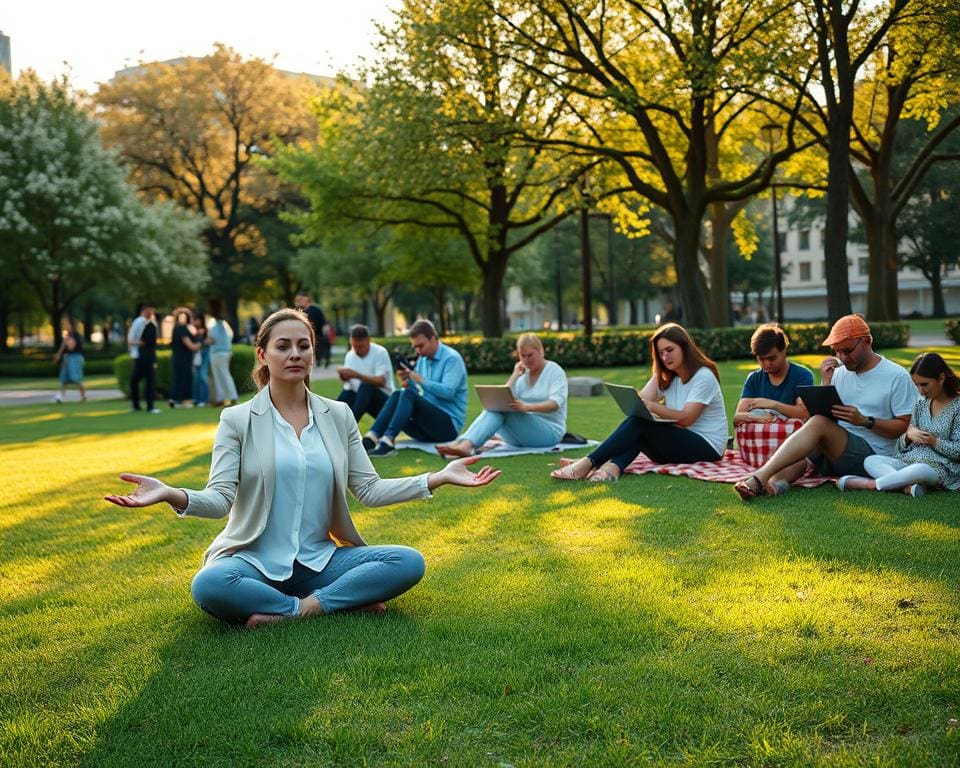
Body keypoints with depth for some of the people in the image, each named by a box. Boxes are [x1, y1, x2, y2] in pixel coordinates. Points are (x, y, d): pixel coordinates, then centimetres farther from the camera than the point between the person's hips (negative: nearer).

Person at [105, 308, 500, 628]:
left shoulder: (338, 416, 8)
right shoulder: (237, 420, 0)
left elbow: (369, 489, 4)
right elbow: (220, 498, -10)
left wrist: (438, 478, -6)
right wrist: (174, 495, -31)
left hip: (320, 560, 2)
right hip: (256, 560, -2)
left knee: (408, 562, -20)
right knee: (208, 586, -36)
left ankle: (301, 608, -19)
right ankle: (346, 601, -21)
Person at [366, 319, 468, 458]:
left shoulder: (452, 358, -7)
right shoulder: (422, 360, 15)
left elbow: (448, 392, -20)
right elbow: (417, 393, 11)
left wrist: (421, 380, -25)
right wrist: (407, 383, -10)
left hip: (449, 425, -6)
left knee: (409, 395, -27)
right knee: (397, 395, -17)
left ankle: (388, 440, -40)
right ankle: (372, 437, -31)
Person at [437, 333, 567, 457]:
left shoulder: (555, 371, 1)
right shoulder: (522, 374, 16)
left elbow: (556, 403, -17)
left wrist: (527, 407, -34)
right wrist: (515, 375, -3)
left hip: (550, 430, -5)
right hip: (522, 433, 5)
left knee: (500, 410, -29)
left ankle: (465, 445, -51)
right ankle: (465, 445, -49)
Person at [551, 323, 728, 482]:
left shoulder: (703, 376, -9)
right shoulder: (664, 377, 13)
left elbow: (686, 419, -20)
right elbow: (641, 400, -4)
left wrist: (652, 406, -33)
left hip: (707, 447, -7)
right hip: (676, 444, 7)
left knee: (639, 422, -26)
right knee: (636, 421, -21)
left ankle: (589, 463, -35)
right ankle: (613, 467, -46)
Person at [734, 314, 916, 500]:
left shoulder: (897, 377, -2)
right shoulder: (839, 371, 13)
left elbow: (903, 427, -5)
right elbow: (825, 412, 10)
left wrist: (864, 421, -18)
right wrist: (826, 383, -4)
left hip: (871, 454, -6)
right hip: (833, 450, 6)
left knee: (819, 423, -29)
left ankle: (760, 476, -42)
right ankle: (776, 483, -55)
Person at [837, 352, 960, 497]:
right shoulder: (921, 403, 15)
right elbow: (901, 445, 14)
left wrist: (934, 441, -17)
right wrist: (908, 435, -7)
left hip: (940, 467, -7)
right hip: (908, 460, 7)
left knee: (919, 470, -43)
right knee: (870, 461, -15)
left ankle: (870, 484, -28)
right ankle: (908, 486, -38)